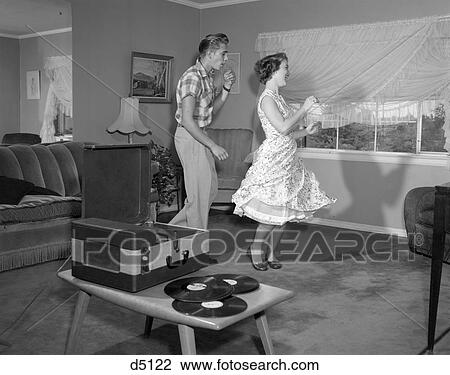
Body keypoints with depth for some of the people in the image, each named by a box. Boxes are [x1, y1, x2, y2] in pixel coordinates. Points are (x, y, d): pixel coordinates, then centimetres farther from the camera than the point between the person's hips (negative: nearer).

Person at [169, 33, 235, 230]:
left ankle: (175, 227, 25)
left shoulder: (208, 76, 10)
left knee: (210, 188, 16)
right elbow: (187, 121, -24)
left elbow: (212, 109, 19)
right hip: (189, 138, -10)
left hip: (199, 136, 10)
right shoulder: (192, 77, -20)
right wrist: (213, 146, -23)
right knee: (199, 193, -1)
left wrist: (226, 88, 3)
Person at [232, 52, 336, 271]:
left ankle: (270, 253, 19)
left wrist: (306, 131, 4)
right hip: (272, 160, -9)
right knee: (273, 211, -6)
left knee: (283, 213, 8)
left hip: (287, 160, 9)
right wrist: (304, 108, -13)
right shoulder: (266, 99, -11)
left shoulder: (278, 99, 17)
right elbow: (283, 128, -21)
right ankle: (256, 248, 14)